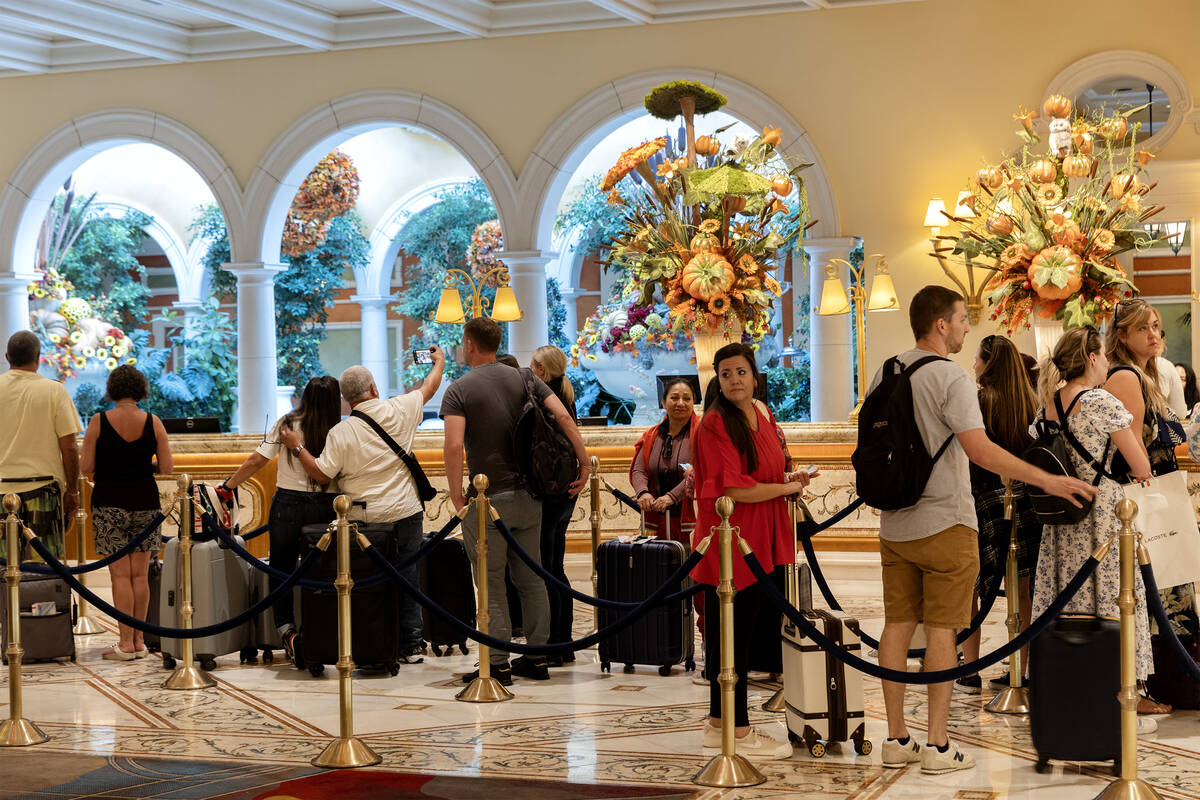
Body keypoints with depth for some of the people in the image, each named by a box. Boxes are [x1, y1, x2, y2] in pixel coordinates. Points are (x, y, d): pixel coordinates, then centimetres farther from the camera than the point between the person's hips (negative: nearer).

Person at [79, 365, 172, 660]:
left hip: (109, 503, -2)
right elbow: (167, 468, -3)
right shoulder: (153, 422, -2)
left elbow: (85, 466, -6)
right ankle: (138, 641, 11)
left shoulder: (98, 422, -6)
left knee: (120, 575, -1)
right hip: (145, 503, 2)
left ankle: (126, 643, -2)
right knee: (140, 575, 8)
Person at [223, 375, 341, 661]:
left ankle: (287, 629, -7)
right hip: (326, 508, 0)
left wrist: (228, 485, 6)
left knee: (281, 571, 10)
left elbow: (256, 460, -3)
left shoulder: (287, 424, -3)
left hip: (288, 504, 0)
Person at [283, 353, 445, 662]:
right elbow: (429, 386, 14)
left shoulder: (340, 433, -10)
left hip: (362, 517, -2)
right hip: (405, 512, 2)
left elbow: (322, 475, -8)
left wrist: (297, 447, 4)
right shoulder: (399, 411, -4)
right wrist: (439, 361, 34)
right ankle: (410, 644, 10)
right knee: (407, 578, 8)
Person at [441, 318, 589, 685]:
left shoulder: (459, 390, -7)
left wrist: (456, 496, -11)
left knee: (491, 583, 3)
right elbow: (563, 416, -5)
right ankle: (537, 658, 17)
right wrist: (584, 463, 0)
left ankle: (498, 664, 4)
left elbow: (453, 447, -20)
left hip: (487, 499, -5)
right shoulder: (524, 379, 7)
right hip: (528, 496, 5)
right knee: (530, 578, 13)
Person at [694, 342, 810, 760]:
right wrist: (788, 486, -7)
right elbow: (734, 489, -18)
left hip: (760, 541, 8)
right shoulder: (715, 424, -12)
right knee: (731, 634, -2)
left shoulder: (763, 415, 13)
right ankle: (738, 730, 4)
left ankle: (719, 723, 20)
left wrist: (790, 478, 7)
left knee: (744, 629, 12)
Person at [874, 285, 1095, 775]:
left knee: (898, 624, 9)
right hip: (944, 523, -7)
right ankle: (937, 746, 0)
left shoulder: (885, 374, 8)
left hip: (894, 525, 7)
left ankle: (896, 739, 13)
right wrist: (1047, 480, -21)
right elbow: (980, 450, -22)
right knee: (941, 629, -2)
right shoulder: (950, 378, -14)